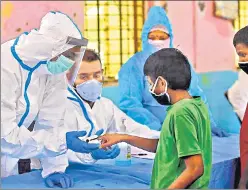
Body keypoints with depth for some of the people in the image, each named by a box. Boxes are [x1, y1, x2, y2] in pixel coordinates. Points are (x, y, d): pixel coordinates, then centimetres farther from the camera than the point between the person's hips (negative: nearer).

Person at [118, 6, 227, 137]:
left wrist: (210, 124, 6)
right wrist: (157, 127, -18)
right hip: (150, 131, -4)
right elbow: (129, 104, -7)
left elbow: (197, 97, 18)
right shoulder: (134, 66, 2)